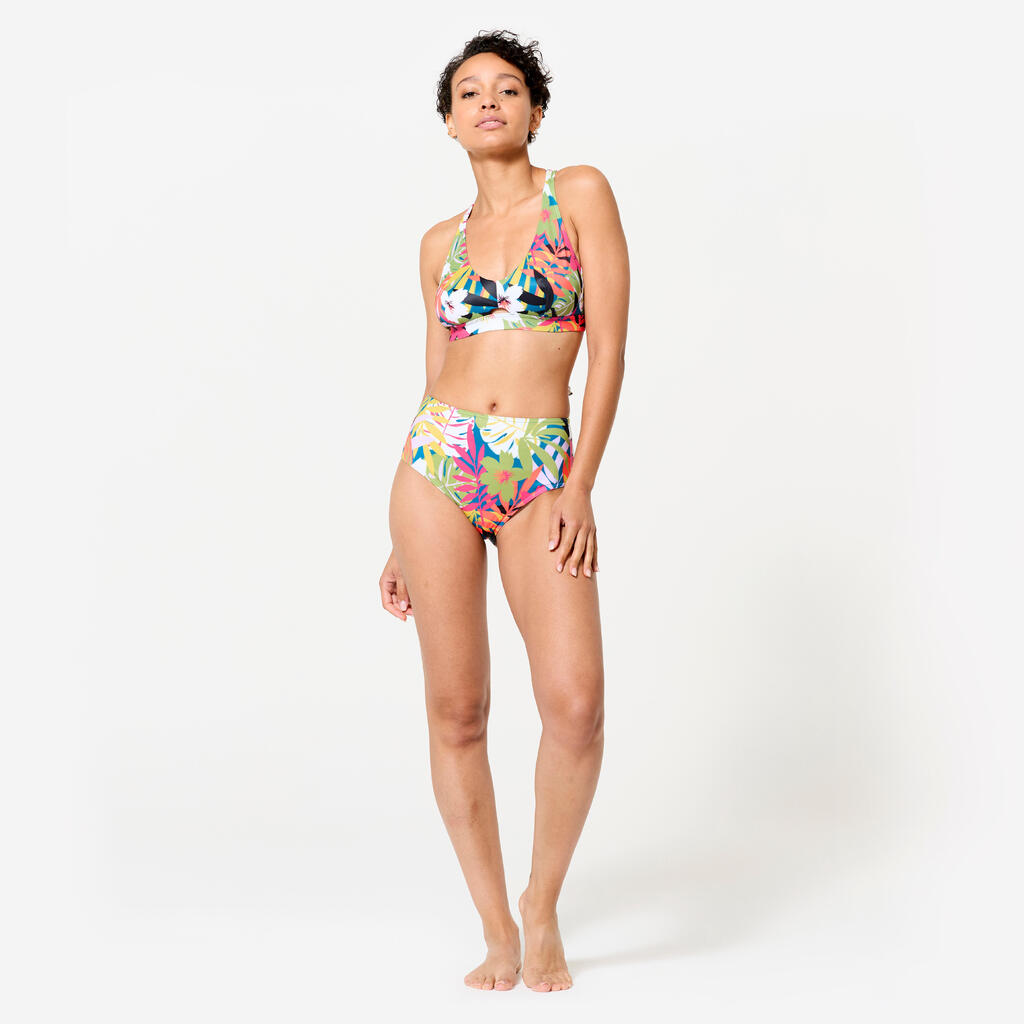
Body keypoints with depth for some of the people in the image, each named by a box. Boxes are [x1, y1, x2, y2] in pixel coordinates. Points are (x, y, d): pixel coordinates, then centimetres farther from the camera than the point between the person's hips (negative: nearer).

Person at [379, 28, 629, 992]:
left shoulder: (580, 193, 6)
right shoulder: (441, 243, 14)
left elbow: (609, 347, -1)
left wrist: (580, 486, -9)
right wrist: (400, 538, 13)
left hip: (542, 471, -3)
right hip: (439, 462, 3)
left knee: (575, 702, -16)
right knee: (456, 708, 0)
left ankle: (542, 906, 7)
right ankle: (496, 930, 14)